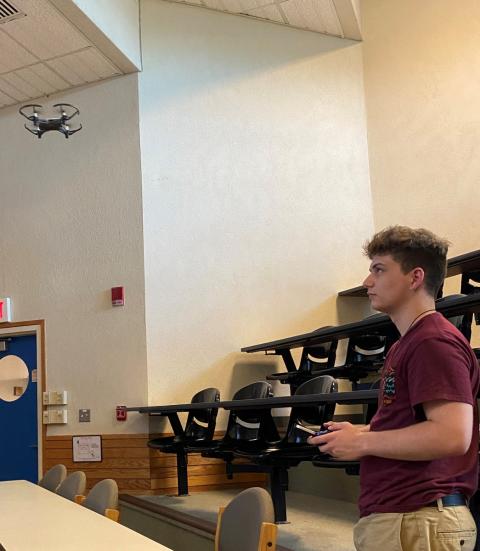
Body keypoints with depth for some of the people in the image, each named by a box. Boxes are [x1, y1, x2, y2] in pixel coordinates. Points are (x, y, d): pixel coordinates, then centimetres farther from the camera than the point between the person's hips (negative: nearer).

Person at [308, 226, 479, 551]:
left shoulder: (433, 341, -15)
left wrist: (362, 442, -16)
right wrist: (362, 433, 6)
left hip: (415, 522, -9)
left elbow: (452, 435, -25)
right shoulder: (406, 344, 16)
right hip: (392, 515, 9)